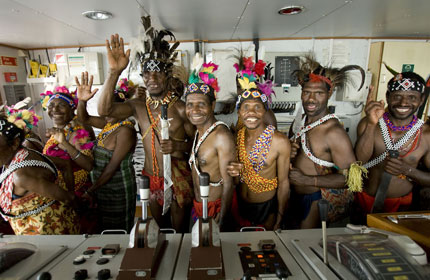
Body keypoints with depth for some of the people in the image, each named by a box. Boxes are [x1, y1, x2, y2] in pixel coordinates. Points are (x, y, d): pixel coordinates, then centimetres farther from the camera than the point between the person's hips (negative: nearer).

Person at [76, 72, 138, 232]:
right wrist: (82, 100, -15)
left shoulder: (126, 130, -23)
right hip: (102, 187, 8)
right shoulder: (109, 123, 1)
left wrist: (90, 191, -17)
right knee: (105, 230, 23)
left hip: (117, 190, -8)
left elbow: (112, 166, -24)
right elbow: (84, 119, 5)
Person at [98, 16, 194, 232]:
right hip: (151, 179, 3)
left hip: (178, 179, -2)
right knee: (158, 230, 24)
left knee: (179, 229, 19)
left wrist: (179, 146, -24)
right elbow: (104, 110, -19)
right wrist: (114, 72, -27)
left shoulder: (181, 108, -11)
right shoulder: (138, 106, -3)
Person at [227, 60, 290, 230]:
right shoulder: (236, 136, -8)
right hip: (240, 203, 4)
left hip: (267, 208, -4)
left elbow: (283, 183, -14)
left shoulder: (280, 142, -22)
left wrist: (279, 220, -8)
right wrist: (233, 171, -17)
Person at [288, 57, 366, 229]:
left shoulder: (334, 132, -23)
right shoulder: (299, 123, -2)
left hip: (318, 201, -6)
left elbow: (350, 177, -23)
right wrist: (288, 153, -12)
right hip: (296, 195, 7)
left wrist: (308, 180, -24)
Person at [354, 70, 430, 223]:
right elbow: (360, 160, -25)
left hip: (400, 205, 0)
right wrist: (371, 125, -36)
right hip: (365, 201, 0)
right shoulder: (368, 123, -12)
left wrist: (407, 170, -22)